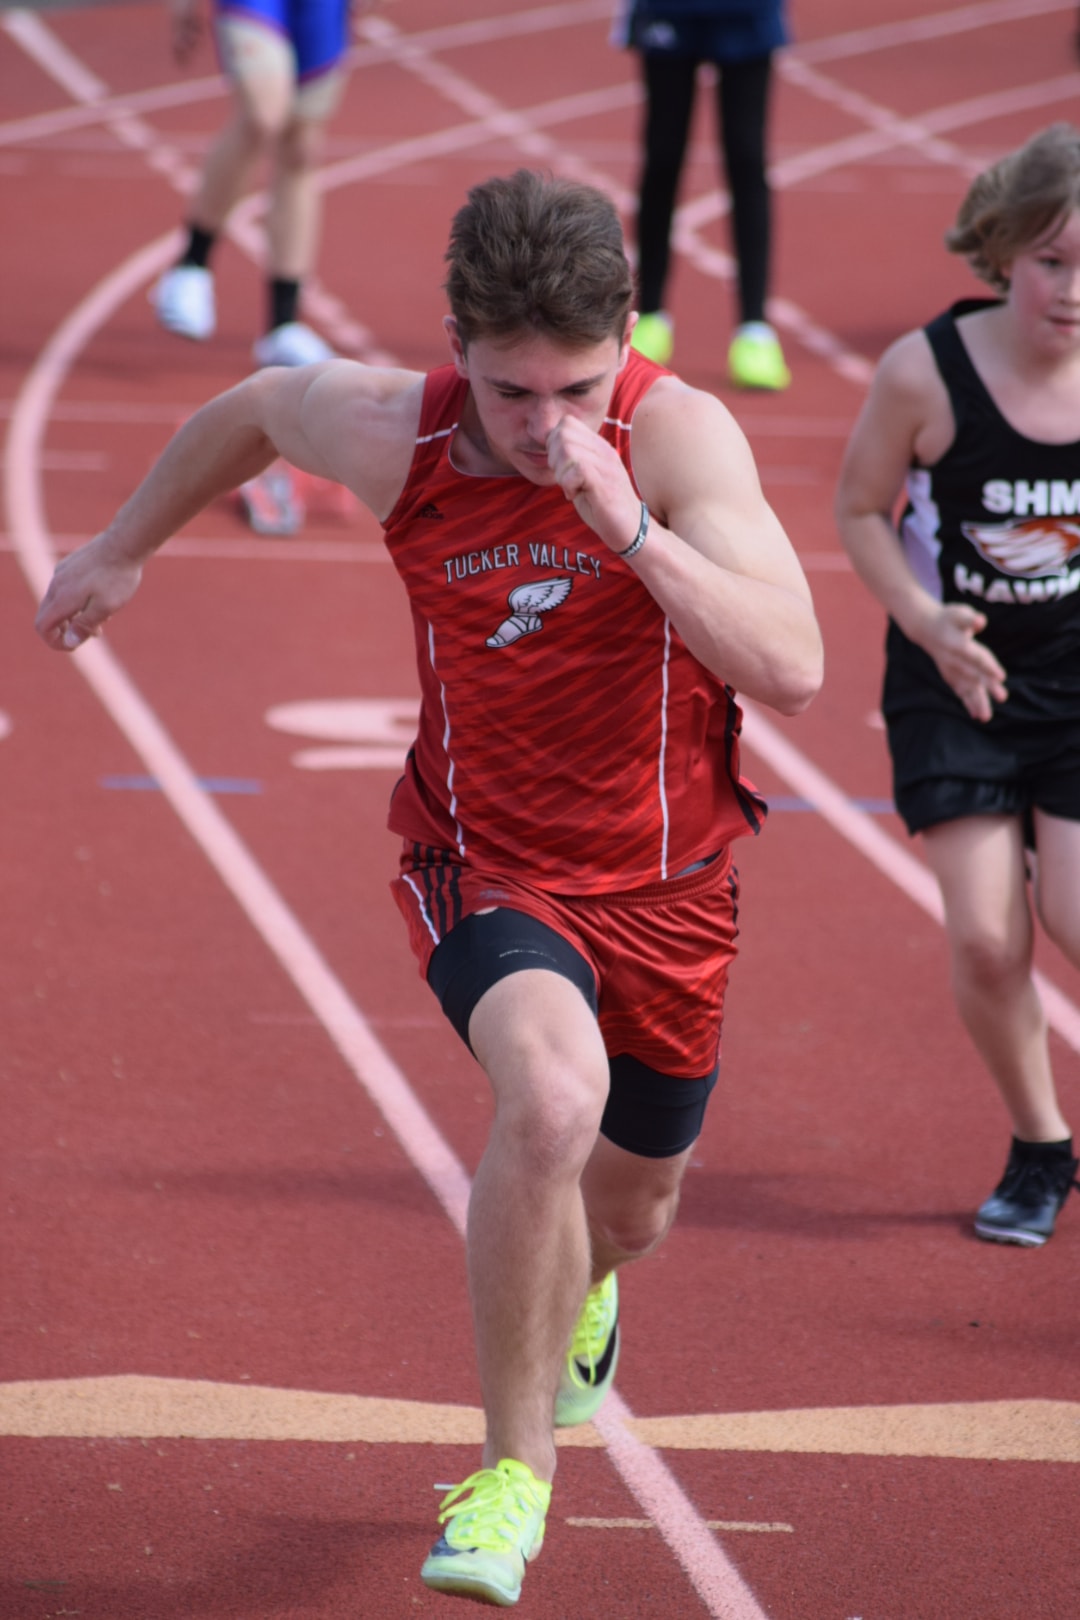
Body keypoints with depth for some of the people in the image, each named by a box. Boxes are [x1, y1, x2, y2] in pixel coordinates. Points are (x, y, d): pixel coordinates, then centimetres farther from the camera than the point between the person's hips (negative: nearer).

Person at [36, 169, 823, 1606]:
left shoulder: (680, 435, -23)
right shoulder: (389, 433, -18)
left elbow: (793, 668, -34)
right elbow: (256, 410, 7)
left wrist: (626, 522, -43)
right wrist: (124, 548, 20)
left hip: (664, 879, 1)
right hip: (486, 866, -1)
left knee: (630, 1206, 21)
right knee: (552, 1098, -32)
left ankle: (577, 1293, 61)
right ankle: (516, 1466, -16)